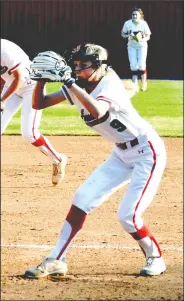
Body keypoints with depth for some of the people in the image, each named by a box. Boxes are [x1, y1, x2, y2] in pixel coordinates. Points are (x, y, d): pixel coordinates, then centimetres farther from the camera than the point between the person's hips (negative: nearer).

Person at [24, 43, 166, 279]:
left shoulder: (109, 84, -24)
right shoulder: (77, 87, -3)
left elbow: (97, 111, -46)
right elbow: (38, 104, -2)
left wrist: (69, 82, -44)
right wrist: (42, 79, -20)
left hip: (148, 152, -8)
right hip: (122, 155, 8)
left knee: (127, 216, -15)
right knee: (82, 198, 0)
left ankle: (155, 259, 9)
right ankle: (55, 261, 5)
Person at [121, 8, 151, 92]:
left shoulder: (143, 24, -12)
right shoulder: (127, 23, -10)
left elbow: (148, 36, -4)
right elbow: (123, 34, 3)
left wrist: (143, 39, -25)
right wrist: (128, 36, -19)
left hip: (142, 46, -1)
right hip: (131, 46, 2)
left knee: (141, 65, -9)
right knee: (133, 65, -2)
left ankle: (144, 82, 10)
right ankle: (135, 85, 6)